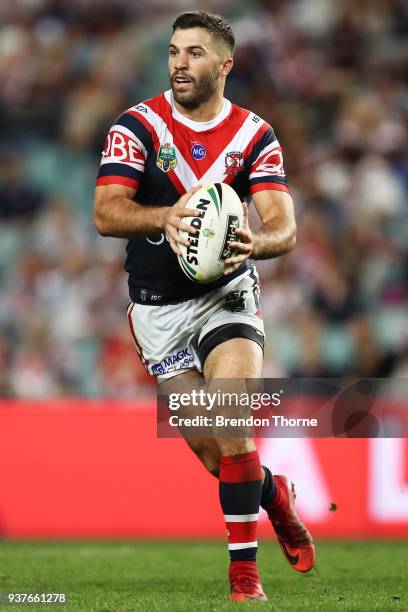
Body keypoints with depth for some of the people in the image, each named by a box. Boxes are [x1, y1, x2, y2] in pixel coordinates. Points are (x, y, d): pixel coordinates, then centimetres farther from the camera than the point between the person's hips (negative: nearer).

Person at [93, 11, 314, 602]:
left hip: (227, 291, 0)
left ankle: (244, 570, -11)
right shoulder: (137, 126, -8)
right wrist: (166, 217, -38)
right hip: (157, 305, 0)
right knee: (208, 445, -2)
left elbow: (284, 226, -14)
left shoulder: (255, 135, -5)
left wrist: (257, 241, -38)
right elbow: (106, 212, -18)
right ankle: (275, 495, 31)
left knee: (230, 423, -20)